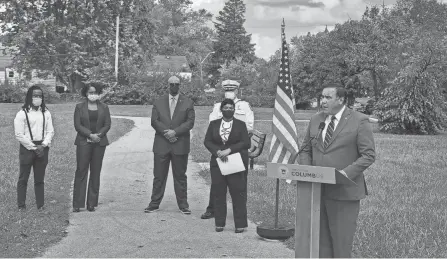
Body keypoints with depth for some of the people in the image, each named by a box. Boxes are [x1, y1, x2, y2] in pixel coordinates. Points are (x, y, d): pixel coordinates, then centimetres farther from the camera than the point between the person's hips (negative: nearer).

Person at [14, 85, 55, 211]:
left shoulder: (46, 113, 6)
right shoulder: (22, 114, -7)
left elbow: (50, 131, 6)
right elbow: (19, 135, -9)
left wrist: (43, 145, -9)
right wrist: (34, 147, -11)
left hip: (42, 148, 3)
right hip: (27, 148, -3)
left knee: (40, 179, 9)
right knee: (23, 178, 3)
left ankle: (40, 205, 15)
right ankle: (21, 205, 10)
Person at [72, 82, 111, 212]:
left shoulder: (104, 107, 12)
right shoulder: (79, 107, 7)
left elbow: (107, 124, 5)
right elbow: (77, 125, -2)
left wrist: (98, 135, -11)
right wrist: (90, 135, -14)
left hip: (99, 142, 2)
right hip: (83, 142, -2)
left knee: (96, 172, 2)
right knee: (81, 171, -4)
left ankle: (92, 203, 7)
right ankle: (77, 204, -2)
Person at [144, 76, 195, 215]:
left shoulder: (188, 103, 6)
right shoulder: (158, 103, 11)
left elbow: (190, 122, -2)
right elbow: (154, 121, 3)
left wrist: (175, 132, -14)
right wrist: (166, 132, -13)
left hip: (180, 145, -1)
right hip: (161, 145, 1)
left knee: (180, 176, 5)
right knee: (159, 176, 4)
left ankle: (183, 205, 11)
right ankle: (154, 204, 11)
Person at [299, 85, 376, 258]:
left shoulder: (359, 121, -4)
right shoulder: (315, 120, 12)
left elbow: (369, 155, -8)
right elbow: (305, 150, 17)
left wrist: (346, 173, -20)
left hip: (344, 192, -5)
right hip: (317, 190, 5)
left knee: (341, 243, -2)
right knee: (321, 241, 7)